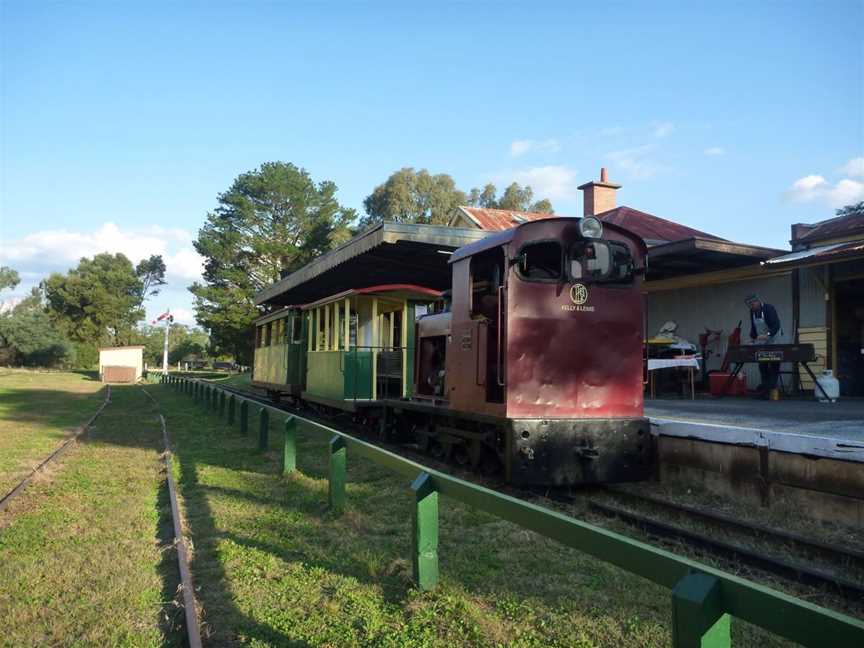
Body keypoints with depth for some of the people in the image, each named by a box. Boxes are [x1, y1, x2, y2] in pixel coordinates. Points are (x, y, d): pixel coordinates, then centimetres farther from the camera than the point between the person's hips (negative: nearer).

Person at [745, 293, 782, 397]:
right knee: (762, 364, 5)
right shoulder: (752, 311, 2)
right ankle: (764, 386, 10)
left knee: (774, 364, -3)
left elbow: (776, 325, -29)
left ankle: (772, 387, -1)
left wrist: (767, 335, -41)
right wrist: (753, 337, 3)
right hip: (761, 342, 7)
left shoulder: (769, 309, -20)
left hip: (773, 340, -7)